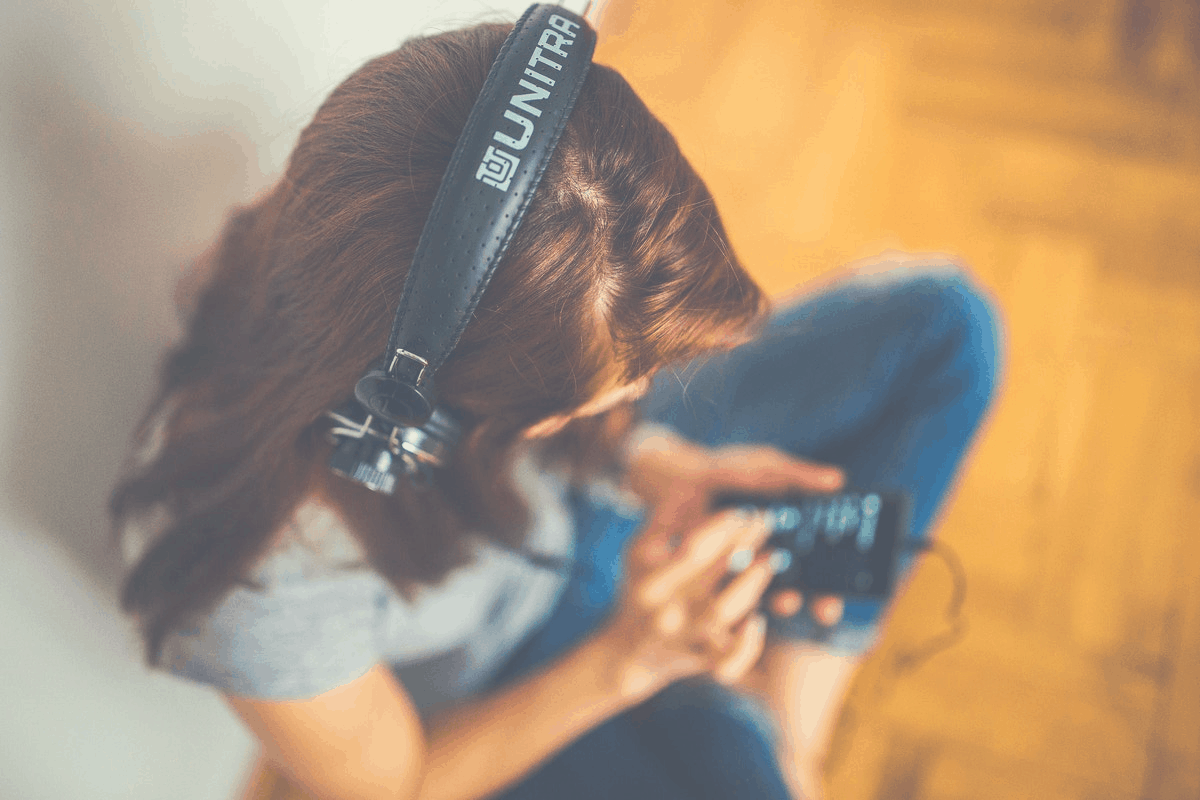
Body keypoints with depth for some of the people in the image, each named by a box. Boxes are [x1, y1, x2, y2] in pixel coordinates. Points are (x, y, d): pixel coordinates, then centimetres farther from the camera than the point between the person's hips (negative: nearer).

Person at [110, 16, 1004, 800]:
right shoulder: (251, 557, -40)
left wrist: (656, 464, -25)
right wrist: (627, 658, -31)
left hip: (588, 497, 5)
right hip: (507, 706, -4)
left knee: (942, 319, -2)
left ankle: (795, 701, 0)